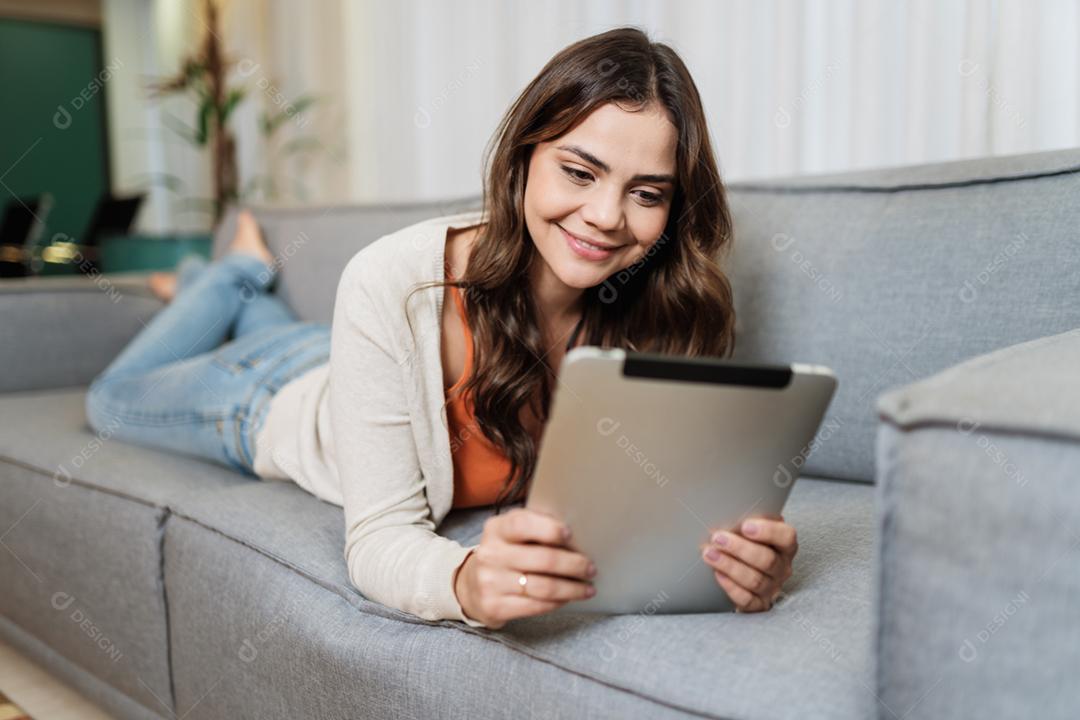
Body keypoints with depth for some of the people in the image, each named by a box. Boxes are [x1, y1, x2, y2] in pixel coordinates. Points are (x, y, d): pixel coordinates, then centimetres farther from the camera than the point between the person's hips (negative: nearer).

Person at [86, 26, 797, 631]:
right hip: (282, 403, -3)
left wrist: (735, 549, -54)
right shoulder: (392, 286, -44)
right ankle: (241, 276, 40)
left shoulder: (665, 311, -35)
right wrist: (466, 581, -65)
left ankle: (246, 281, 58)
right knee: (116, 397, 29)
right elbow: (381, 537, -42)